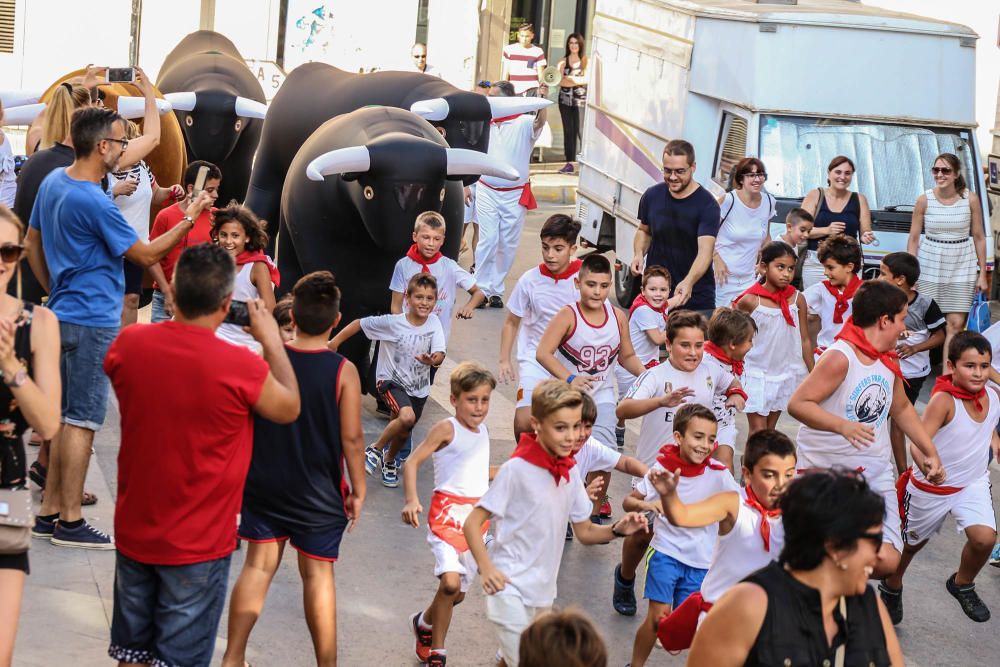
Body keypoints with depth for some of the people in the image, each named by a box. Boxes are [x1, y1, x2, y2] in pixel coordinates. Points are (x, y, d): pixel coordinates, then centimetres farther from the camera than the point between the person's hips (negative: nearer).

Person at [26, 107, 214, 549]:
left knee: (66, 417, 15)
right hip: (92, 322, -9)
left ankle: (50, 512, 20)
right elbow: (145, 255, -12)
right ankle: (70, 522, 3)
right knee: (82, 421, -3)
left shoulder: (52, 182, 5)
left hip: (63, 314, 9)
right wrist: (189, 221, -5)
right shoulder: (95, 203, -22)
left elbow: (33, 243, 16)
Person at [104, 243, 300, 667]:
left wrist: (177, 315, 11)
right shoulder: (241, 367, -24)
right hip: (198, 546, -4)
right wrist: (271, 340, 6)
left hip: (134, 532, 4)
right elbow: (289, 409, -4)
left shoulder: (128, 344, -11)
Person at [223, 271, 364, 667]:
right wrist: (358, 490, 0)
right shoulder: (343, 372, -15)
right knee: (318, 574, 8)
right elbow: (352, 438, -12)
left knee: (258, 566, 12)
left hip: (264, 484, 2)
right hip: (319, 492, -2)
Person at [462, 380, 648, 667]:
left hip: (543, 591, 7)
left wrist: (618, 530, -8)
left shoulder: (570, 473, 4)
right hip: (510, 587, -7)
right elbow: (473, 524, -15)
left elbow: (585, 532, 11)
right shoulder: (516, 469, -15)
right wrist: (486, 568, -27)